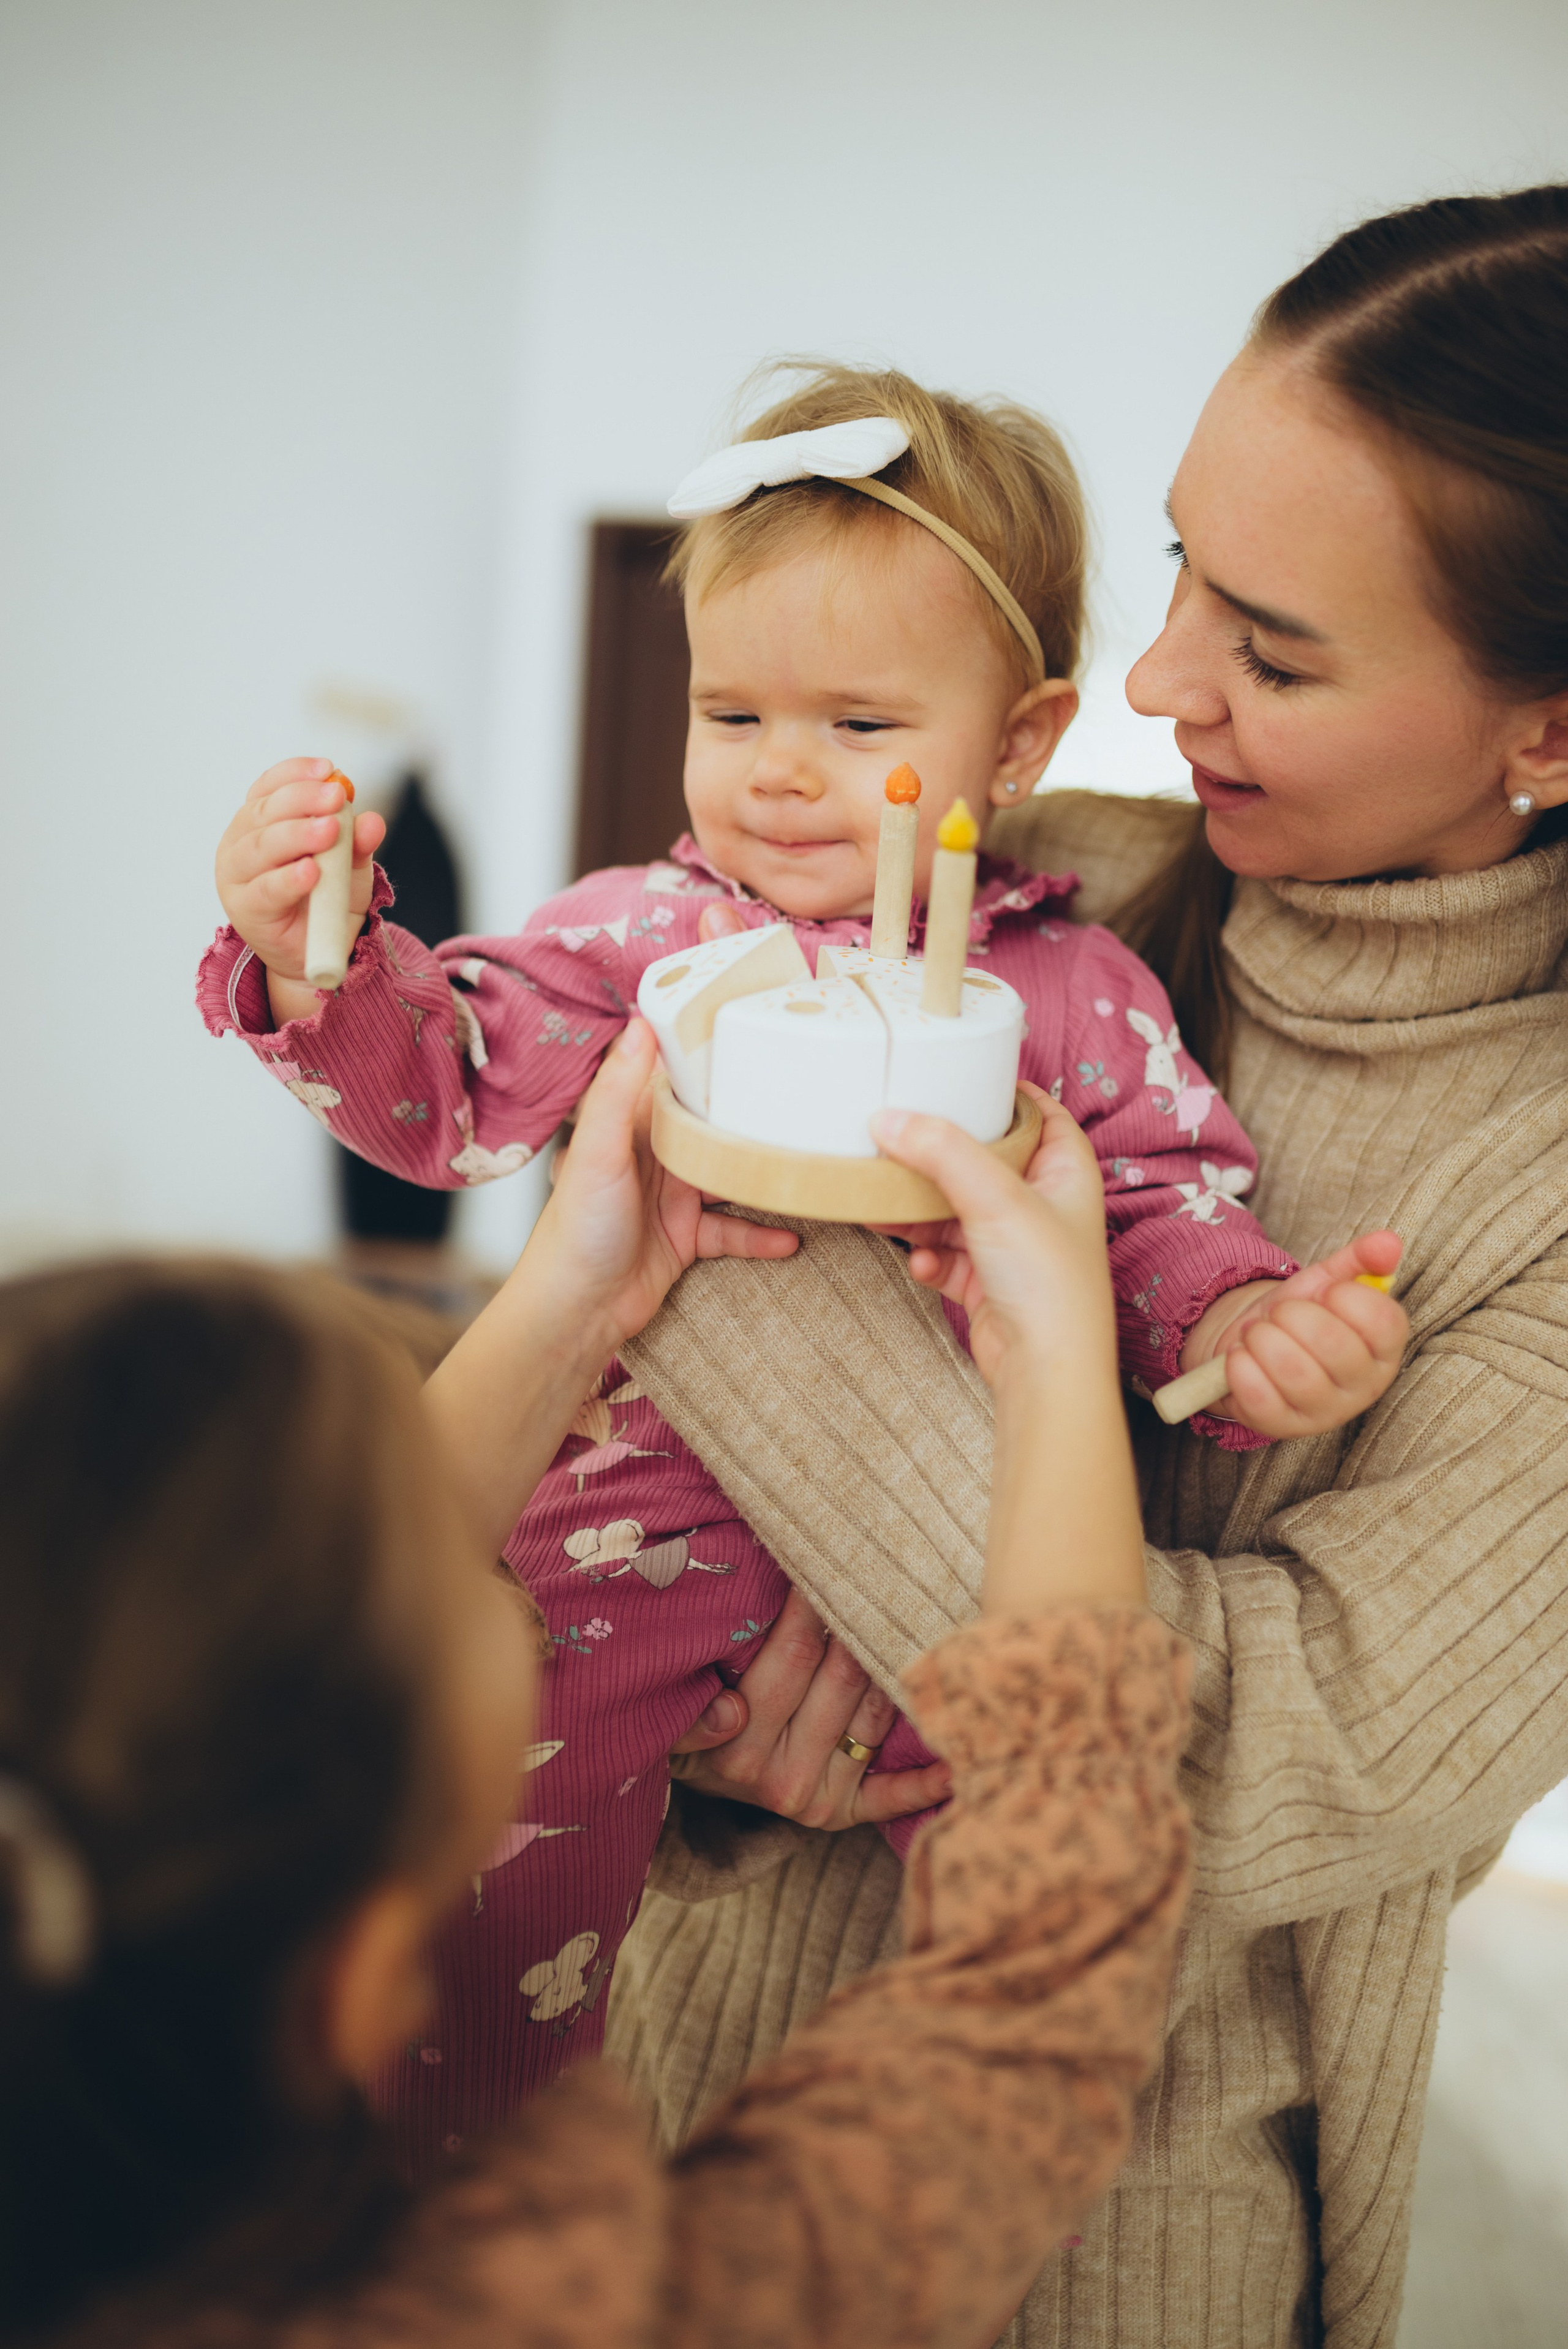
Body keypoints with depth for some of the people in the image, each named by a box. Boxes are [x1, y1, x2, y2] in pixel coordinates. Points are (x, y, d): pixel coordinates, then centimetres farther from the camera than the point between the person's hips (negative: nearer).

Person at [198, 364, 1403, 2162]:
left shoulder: (1073, 993, 5)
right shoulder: (638, 937, 5)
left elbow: (1174, 1211, 5)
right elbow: (445, 1088, 1)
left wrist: (1265, 1329, -17)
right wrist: (314, 952, -17)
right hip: (652, 1497, 0)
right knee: (510, 1816, -10)